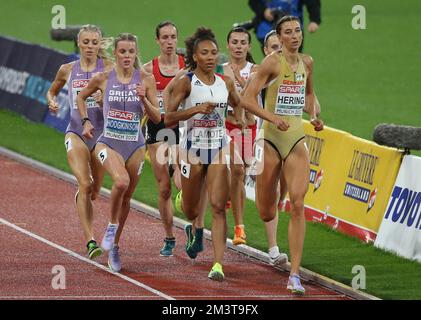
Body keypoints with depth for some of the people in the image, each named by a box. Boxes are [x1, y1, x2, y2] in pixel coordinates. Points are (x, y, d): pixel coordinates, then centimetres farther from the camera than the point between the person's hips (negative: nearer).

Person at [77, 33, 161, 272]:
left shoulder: (146, 79, -4)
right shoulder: (103, 79, -3)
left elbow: (157, 118, -3)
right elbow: (81, 97, 17)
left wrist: (144, 99, -19)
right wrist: (86, 121, 7)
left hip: (135, 145, 2)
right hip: (108, 143, -2)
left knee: (126, 199, 12)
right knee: (121, 181, -31)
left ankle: (114, 245, 32)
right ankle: (112, 225, -5)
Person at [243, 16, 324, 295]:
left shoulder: (307, 62, 7)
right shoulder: (272, 62, -9)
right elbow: (248, 98, -12)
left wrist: (315, 115, 7)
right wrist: (272, 118, -25)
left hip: (297, 139, 3)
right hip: (271, 139, -3)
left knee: (298, 205, -13)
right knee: (267, 214, 5)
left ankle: (295, 275, -13)